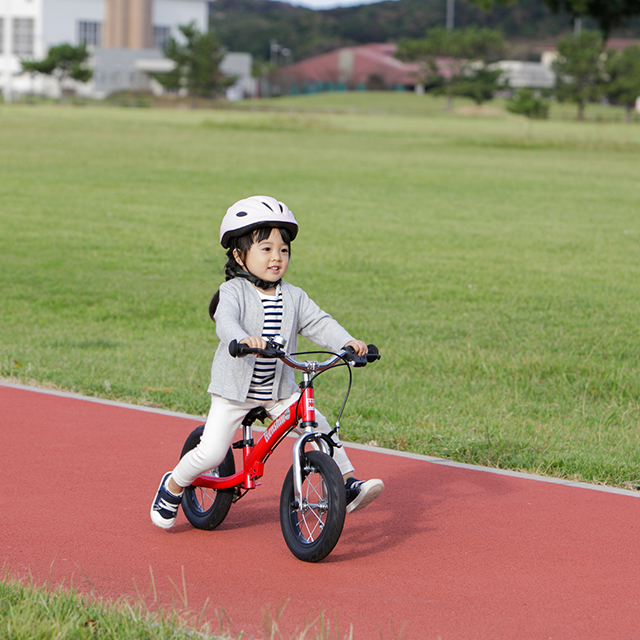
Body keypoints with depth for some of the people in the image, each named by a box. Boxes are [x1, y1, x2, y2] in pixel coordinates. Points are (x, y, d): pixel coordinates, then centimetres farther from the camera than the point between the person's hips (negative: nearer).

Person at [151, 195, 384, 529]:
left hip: (280, 389, 4)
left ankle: (348, 485, 2)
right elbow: (225, 321, -32)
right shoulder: (233, 292, -12)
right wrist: (242, 339, -55)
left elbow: (319, 323, -4)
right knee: (211, 452, -10)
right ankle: (173, 486, 17)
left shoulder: (294, 298, 3)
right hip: (234, 388, -4)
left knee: (320, 428, -9)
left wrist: (347, 342, -24)